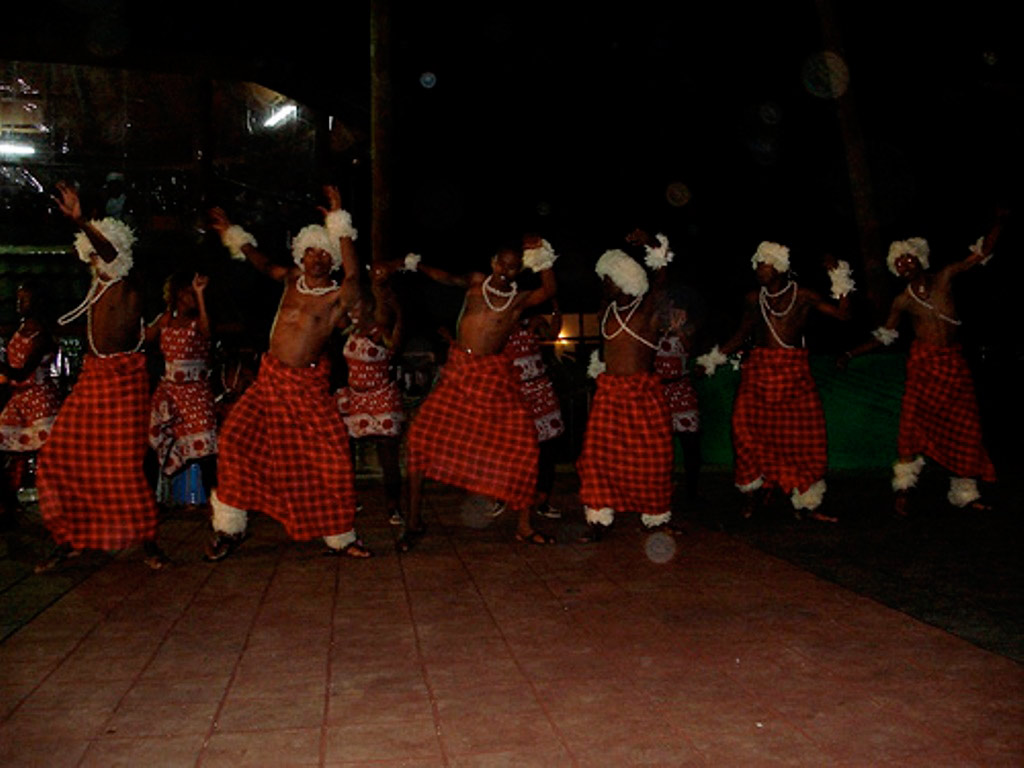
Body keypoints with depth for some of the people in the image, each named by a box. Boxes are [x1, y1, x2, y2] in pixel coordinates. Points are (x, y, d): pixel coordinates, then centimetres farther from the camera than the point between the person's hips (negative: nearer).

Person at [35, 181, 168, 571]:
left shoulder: (130, 284, -5)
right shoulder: (97, 289, 16)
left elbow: (113, 254, -25)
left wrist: (80, 221, -39)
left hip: (125, 377, -7)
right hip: (93, 376, 8)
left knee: (124, 462, -10)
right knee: (60, 455, 3)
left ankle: (147, 541, 1)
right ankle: (68, 538, 14)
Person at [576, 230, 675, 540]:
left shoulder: (648, 308, -4)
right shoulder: (607, 311, 12)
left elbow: (662, 278, -18)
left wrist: (654, 244, -29)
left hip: (642, 390, -5)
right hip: (608, 391, 5)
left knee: (651, 458, 1)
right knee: (598, 454, -1)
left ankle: (656, 518, 17)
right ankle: (599, 520, 6)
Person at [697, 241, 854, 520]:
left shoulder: (803, 296, 2)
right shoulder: (753, 299, 8)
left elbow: (842, 314, -5)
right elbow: (741, 335, 15)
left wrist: (840, 279, -12)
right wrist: (713, 359, 9)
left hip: (794, 372, -1)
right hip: (759, 371, 2)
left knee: (803, 437, -2)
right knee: (749, 432, -4)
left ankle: (808, 504, 10)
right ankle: (752, 493, 13)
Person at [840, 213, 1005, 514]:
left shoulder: (944, 278, 3)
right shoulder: (903, 301, 4)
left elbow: (982, 253, 4)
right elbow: (885, 336, 12)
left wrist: (999, 222, -7)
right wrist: (852, 354, 6)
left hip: (954, 362, 2)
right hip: (924, 361, -2)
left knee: (963, 427, 4)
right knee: (913, 421, -13)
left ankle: (965, 493, 15)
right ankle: (903, 488, -4)